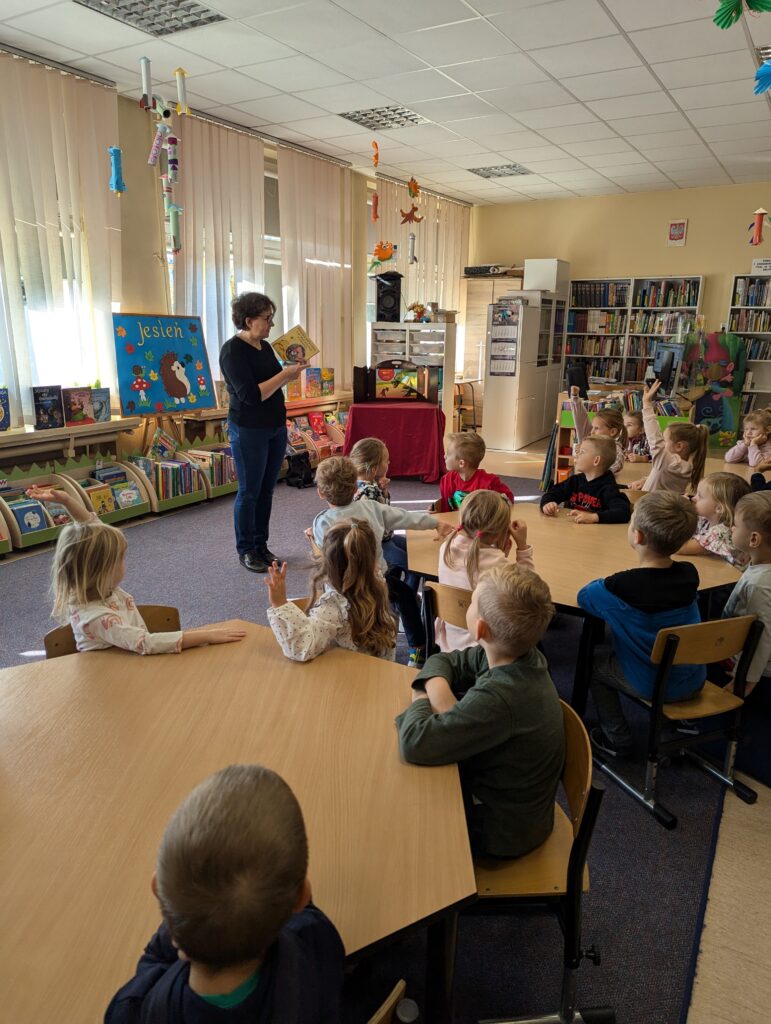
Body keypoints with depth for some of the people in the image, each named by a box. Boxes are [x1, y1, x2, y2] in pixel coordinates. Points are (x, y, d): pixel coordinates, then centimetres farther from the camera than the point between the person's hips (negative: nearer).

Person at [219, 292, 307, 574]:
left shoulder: (265, 346, 9)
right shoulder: (233, 350, -15)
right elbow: (251, 395, -23)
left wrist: (291, 373, -1)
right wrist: (285, 374, -21)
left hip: (276, 427, 7)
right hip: (249, 431, -7)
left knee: (266, 490, 12)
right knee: (249, 492, 2)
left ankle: (261, 545, 24)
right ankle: (245, 551, 15)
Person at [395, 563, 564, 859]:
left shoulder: (499, 699, -37)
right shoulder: (524, 655, -12)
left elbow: (413, 743, -38)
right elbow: (443, 662, 0)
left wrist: (422, 701, -18)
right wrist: (438, 689, -21)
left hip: (501, 831, -6)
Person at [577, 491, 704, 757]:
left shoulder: (620, 588, -28)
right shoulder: (689, 575, -14)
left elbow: (583, 596, -9)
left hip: (651, 686, -5)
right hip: (694, 682, 5)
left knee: (593, 658, 19)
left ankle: (618, 739, 20)